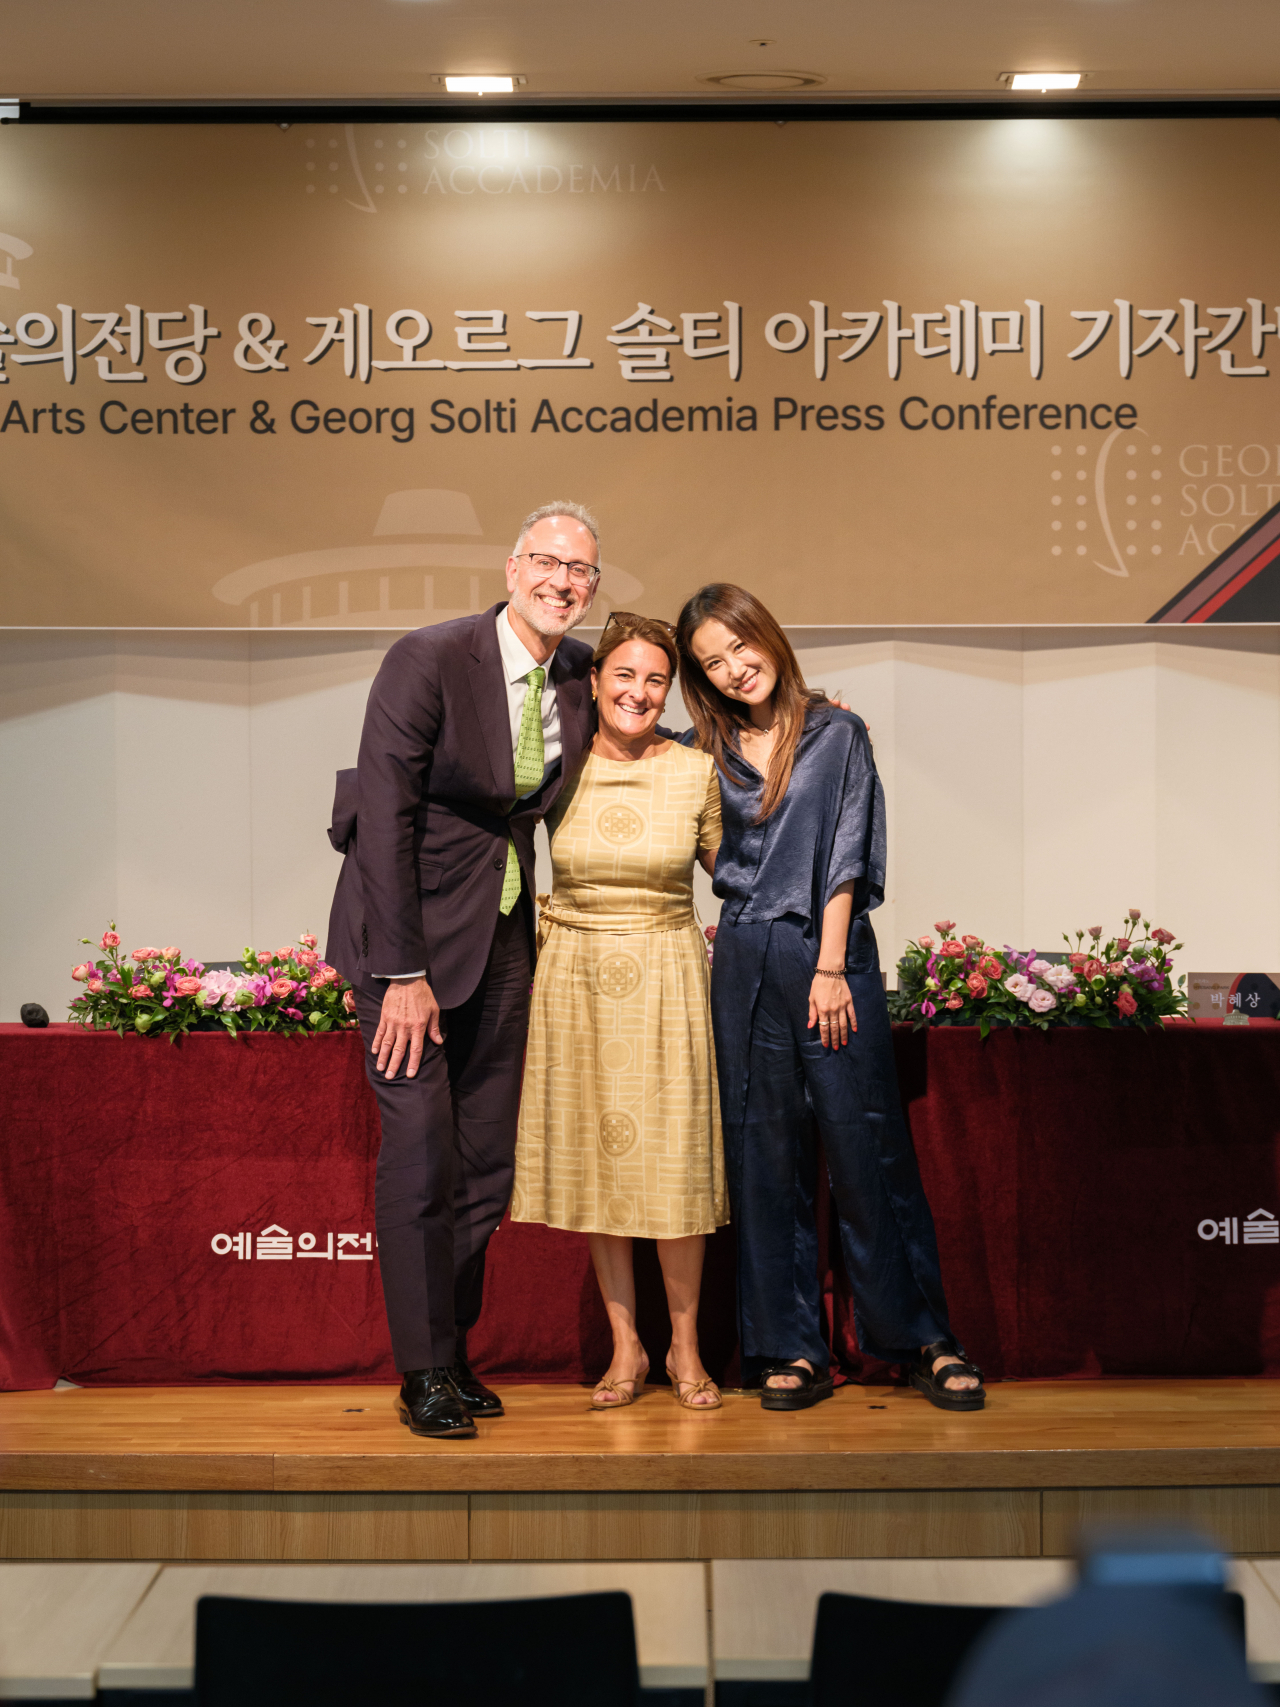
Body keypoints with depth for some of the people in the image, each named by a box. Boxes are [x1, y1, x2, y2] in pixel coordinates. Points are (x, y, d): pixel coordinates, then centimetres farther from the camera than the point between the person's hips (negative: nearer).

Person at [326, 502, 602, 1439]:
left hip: (504, 931, 6)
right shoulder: (429, 659, -15)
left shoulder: (578, 673, 3)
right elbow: (384, 819, -17)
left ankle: (453, 1351, 22)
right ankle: (426, 1371, 5)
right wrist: (403, 975, -19)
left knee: (487, 1159, 8)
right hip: (409, 926, -6)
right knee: (423, 1147, -7)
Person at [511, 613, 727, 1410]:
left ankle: (685, 1346, 15)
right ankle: (625, 1346, 17)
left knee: (674, 1159, -1)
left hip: (665, 976, -1)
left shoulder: (696, 771, -3)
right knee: (594, 1154, 5)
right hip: (576, 975, 1)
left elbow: (730, 865, 11)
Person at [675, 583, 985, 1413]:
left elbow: (846, 857, -3)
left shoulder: (836, 734, 2)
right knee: (767, 1157, 4)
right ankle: (794, 1350, 11)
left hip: (830, 952, -3)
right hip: (742, 963, 3)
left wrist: (830, 967, -8)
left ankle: (923, 1340, 8)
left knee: (869, 1150, -2)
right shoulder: (708, 753, 10)